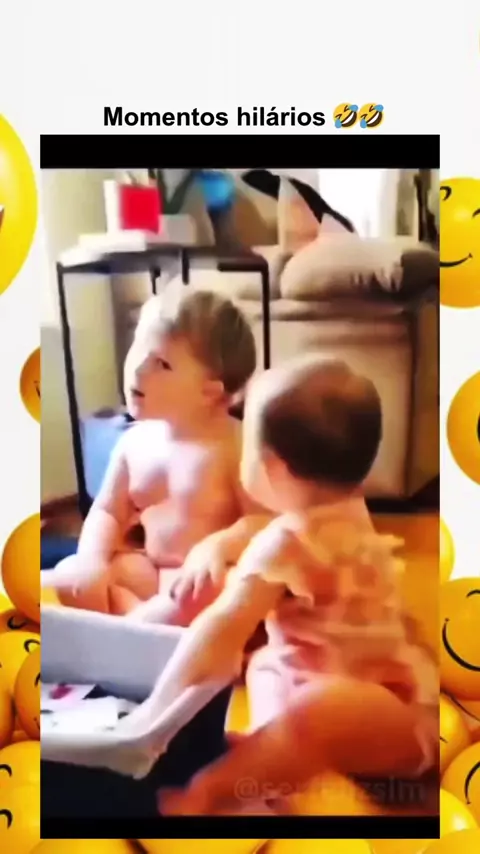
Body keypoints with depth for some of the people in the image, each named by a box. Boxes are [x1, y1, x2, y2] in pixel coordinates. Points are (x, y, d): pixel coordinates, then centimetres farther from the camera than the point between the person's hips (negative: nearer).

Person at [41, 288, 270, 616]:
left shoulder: (237, 444, -16)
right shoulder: (134, 441, 2)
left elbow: (264, 520, -17)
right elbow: (107, 512, 10)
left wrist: (217, 547, -35)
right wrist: (92, 560, -8)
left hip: (205, 577, -6)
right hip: (149, 570, 6)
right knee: (68, 577, -8)